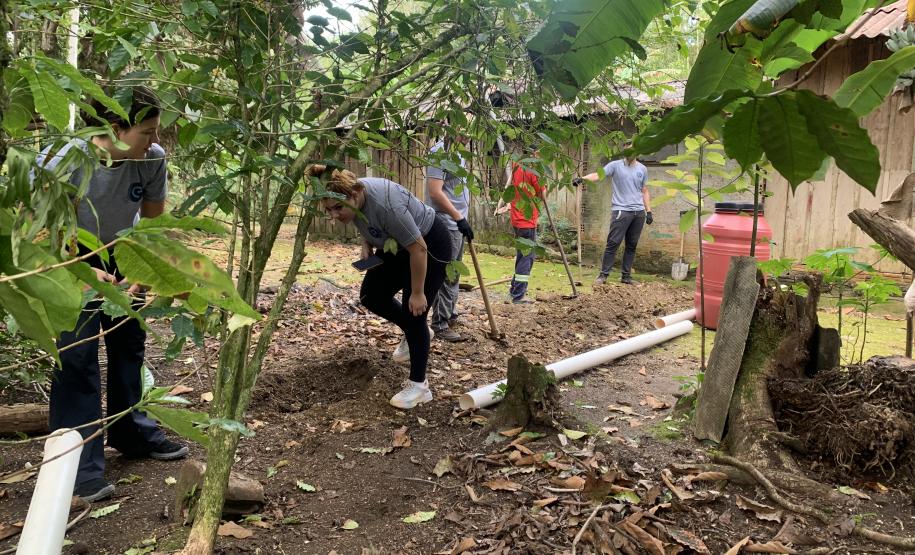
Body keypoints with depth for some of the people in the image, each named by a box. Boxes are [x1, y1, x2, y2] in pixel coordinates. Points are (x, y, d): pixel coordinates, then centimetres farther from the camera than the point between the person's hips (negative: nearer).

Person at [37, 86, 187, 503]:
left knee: (129, 344, 12)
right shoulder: (61, 161, -32)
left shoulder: (153, 158, -23)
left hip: (120, 258, 4)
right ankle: (80, 466, 0)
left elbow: (153, 222, -8)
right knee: (77, 356, -10)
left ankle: (132, 433, 32)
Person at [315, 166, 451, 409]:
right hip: (398, 245, 8)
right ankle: (417, 333, 23)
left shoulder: (385, 204, -35)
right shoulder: (353, 195, -12)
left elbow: (418, 249, -30)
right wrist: (366, 246, -3)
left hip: (429, 245, -8)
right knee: (371, 295, 4)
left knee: (412, 313, -9)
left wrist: (417, 293, -23)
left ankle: (419, 386, -1)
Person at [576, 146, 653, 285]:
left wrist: (649, 211, 12)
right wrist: (582, 178, -32)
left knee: (632, 245, 7)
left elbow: (645, 191, 17)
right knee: (613, 243, -8)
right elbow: (598, 174, -14)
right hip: (621, 211, -4)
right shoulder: (615, 165, 1)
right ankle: (603, 274, -3)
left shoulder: (642, 169, 13)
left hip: (639, 212, 4)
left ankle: (626, 276, 15)